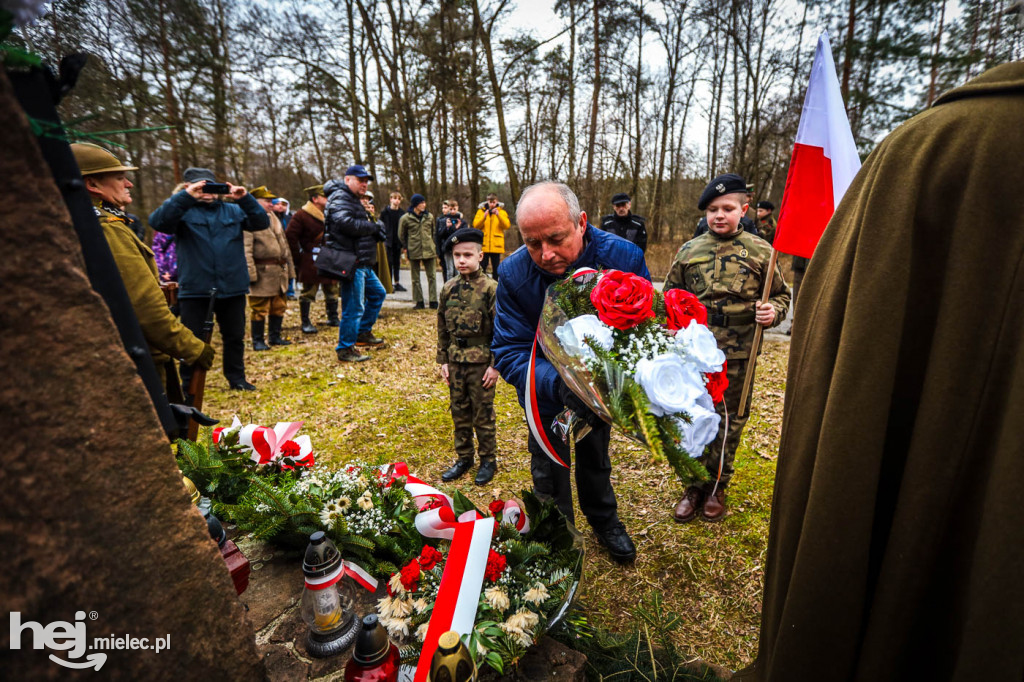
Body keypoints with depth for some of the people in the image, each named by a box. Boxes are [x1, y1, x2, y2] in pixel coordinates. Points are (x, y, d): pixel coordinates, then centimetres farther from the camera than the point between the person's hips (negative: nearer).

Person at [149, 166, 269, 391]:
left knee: (235, 337, 13)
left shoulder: (233, 210, 10)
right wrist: (185, 197, -25)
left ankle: (237, 378, 28)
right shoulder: (183, 211, 3)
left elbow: (261, 223, -2)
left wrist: (245, 199, -18)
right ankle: (189, 385, 19)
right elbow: (157, 222, -15)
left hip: (233, 288, 2)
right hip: (195, 289, -2)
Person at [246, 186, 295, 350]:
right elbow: (246, 249, -14)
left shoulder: (273, 217, 17)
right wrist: (251, 273, -20)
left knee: (279, 307, 13)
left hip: (280, 271, 8)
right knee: (260, 309, 0)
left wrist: (289, 269, 16)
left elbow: (284, 244, 20)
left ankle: (275, 337, 25)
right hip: (262, 273, -7)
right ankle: (258, 341, 11)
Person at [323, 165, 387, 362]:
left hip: (362, 263, 11)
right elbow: (344, 222, -28)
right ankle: (345, 350, 4)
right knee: (354, 307, -7)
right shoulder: (340, 197, -10)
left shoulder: (353, 200, 23)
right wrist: (374, 227, -17)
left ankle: (363, 333, 32)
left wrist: (375, 232, -1)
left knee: (377, 294, 22)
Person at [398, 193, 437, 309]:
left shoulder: (429, 217, 6)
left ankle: (433, 301, 8)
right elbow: (401, 235, 8)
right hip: (413, 252, -2)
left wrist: (434, 247, 12)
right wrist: (406, 248, 7)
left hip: (429, 251, 2)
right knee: (415, 278, 5)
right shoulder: (405, 218, -3)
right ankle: (419, 302, 14)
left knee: (431, 276, 3)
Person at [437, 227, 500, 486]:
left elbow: (500, 331, -10)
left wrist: (495, 365, -11)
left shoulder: (490, 288, -10)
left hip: (481, 362, -5)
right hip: (455, 360, 5)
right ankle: (464, 458, 32)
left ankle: (488, 460, 25)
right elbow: (442, 328, 10)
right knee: (459, 412, 15)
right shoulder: (448, 288, 4)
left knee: (483, 414, 7)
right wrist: (443, 360, 8)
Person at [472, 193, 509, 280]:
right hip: (483, 245, 0)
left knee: (496, 268, 6)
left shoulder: (501, 211, 7)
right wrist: (484, 217, -19)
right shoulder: (481, 211, 7)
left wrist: (498, 215, -20)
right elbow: (476, 225, -4)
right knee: (482, 267, 1)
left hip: (496, 245, 0)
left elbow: (506, 225, -8)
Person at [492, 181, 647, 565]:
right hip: (545, 390, -1)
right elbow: (509, 353, -31)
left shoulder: (624, 257, -30)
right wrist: (558, 383, -51)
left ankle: (604, 521, 54)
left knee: (596, 457, 25)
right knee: (548, 468, 15)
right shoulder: (513, 273, -31)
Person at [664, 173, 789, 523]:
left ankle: (717, 487, 31)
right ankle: (695, 486, 27)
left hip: (738, 356, -1)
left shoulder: (760, 251, 1)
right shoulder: (689, 251, 4)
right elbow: (670, 297, 12)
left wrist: (773, 311, -11)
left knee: (729, 421, 11)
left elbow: (781, 294, 10)